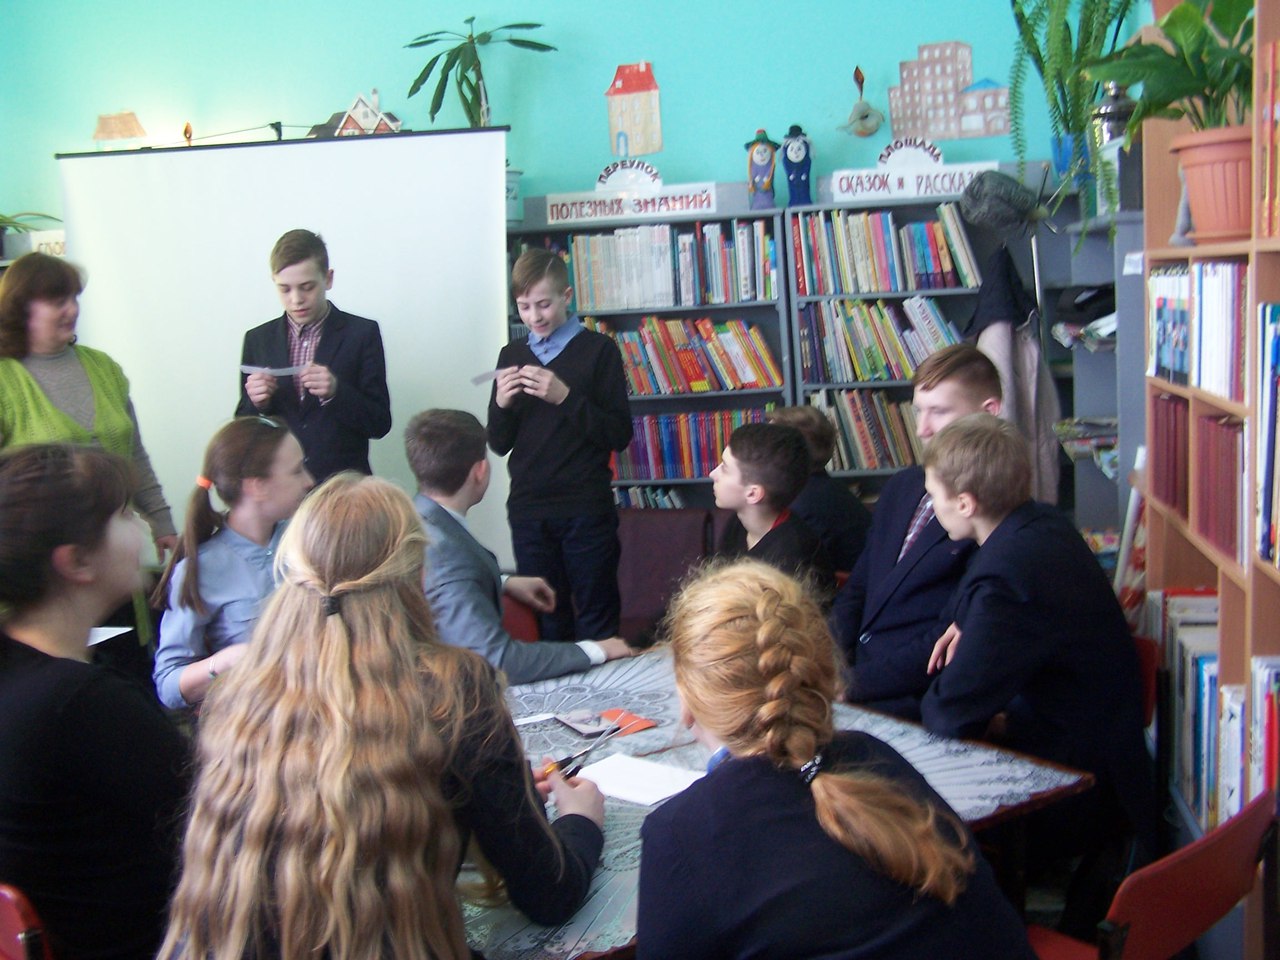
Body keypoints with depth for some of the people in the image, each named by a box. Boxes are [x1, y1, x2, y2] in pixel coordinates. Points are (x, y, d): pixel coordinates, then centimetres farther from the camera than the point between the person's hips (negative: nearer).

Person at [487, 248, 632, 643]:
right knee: (546, 620, 10)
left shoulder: (598, 350, -1)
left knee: (596, 622, 3)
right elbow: (499, 444, 12)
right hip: (529, 511, 4)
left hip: (586, 510, -3)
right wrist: (501, 404, -8)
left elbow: (620, 435, -8)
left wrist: (565, 397, -19)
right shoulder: (512, 355, 11)